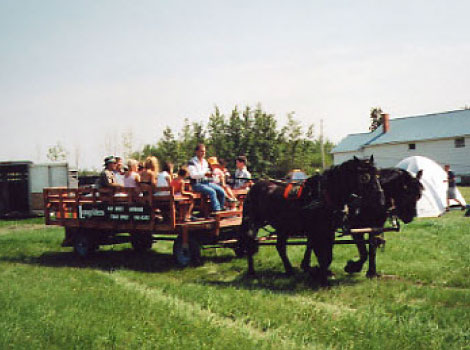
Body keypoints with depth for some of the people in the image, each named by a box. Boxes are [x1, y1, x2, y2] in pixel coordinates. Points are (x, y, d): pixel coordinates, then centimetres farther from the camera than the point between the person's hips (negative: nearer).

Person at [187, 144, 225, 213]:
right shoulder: (192, 162, -5)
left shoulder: (205, 161, 18)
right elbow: (192, 175, -16)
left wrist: (210, 175, 1)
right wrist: (204, 174, -23)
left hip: (206, 182, 7)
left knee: (221, 191, -13)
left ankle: (221, 209, -5)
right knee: (212, 191, -31)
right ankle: (217, 211, -31)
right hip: (197, 184, -7)